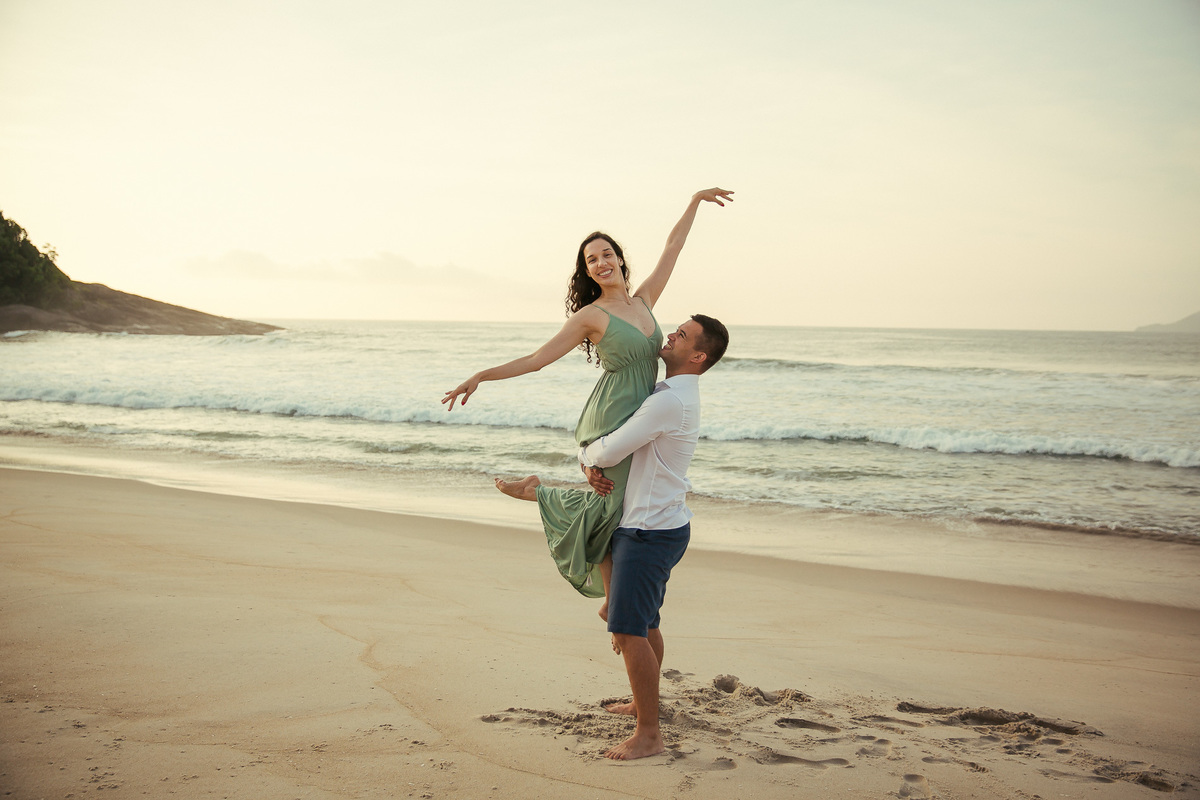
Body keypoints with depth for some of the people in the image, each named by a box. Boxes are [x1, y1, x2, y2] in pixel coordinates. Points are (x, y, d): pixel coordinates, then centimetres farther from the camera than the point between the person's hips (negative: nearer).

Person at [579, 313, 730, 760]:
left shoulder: (670, 401, -21)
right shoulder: (671, 394, 13)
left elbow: (609, 452, -19)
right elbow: (604, 429, 17)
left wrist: (587, 454, 4)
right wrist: (593, 466, -4)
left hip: (650, 533, -10)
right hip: (657, 523, 10)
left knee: (628, 630, -8)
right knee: (645, 624, 23)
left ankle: (648, 735, -2)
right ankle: (644, 703, 39)